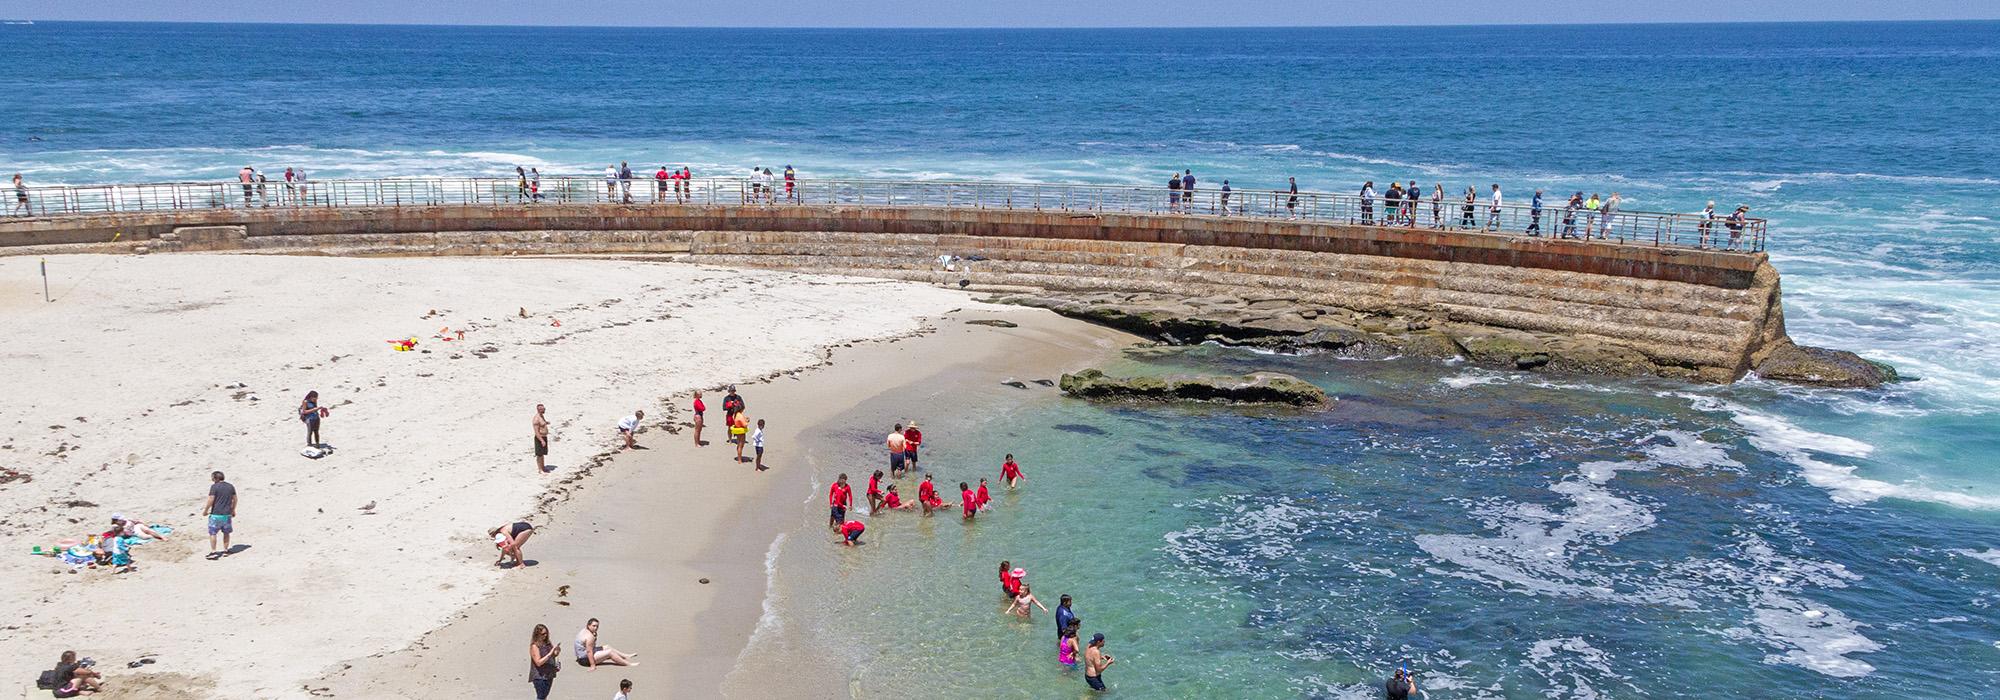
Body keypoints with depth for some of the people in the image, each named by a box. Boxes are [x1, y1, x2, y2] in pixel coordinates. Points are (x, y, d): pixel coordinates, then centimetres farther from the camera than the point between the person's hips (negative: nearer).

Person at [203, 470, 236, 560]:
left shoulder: (214, 487, -10)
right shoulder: (230, 486, 9)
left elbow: (211, 500, -13)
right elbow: (235, 499, 15)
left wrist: (205, 510, -1)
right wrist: (233, 510, 27)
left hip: (216, 514, -6)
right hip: (227, 514, 6)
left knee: (212, 533, 2)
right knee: (226, 533, 16)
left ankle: (213, 552, 0)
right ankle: (225, 550, 21)